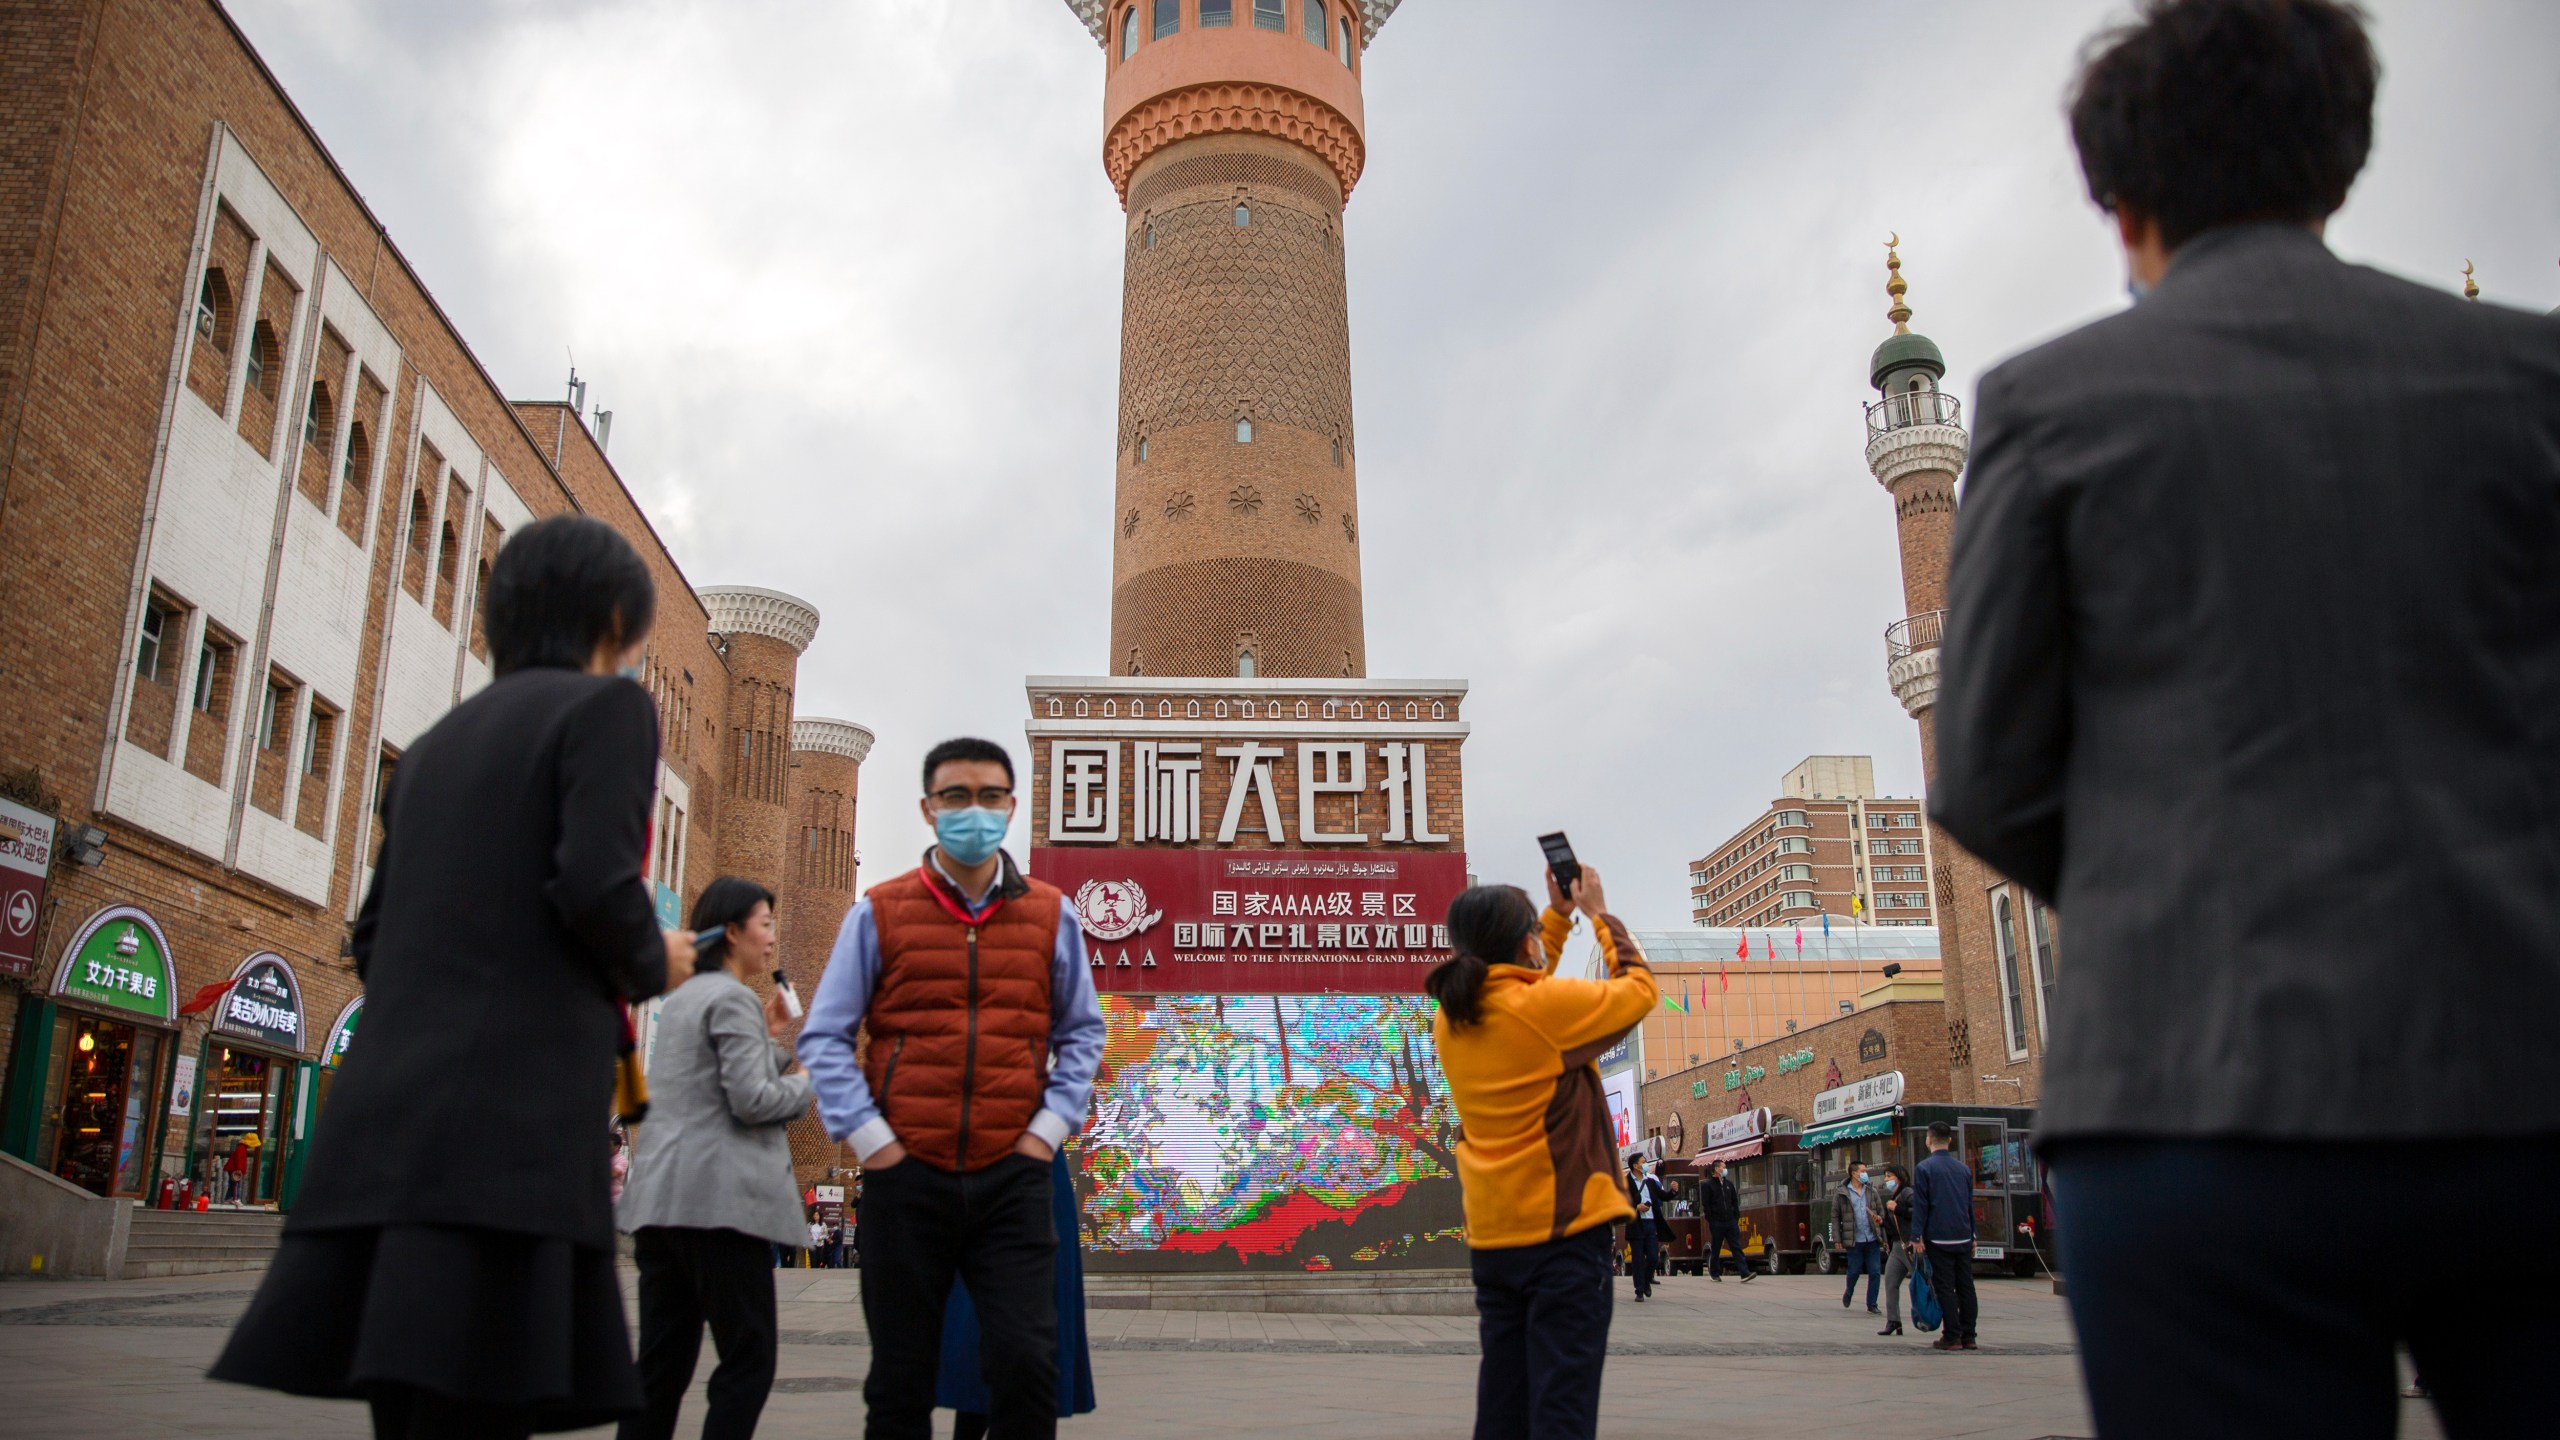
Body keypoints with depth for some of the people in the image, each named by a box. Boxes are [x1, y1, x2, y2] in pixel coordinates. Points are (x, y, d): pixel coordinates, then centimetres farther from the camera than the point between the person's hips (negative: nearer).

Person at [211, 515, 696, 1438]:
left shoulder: (436, 740, 22)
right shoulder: (606, 705, 0)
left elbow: (375, 936, 21)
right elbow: (595, 884, -14)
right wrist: (655, 966, 5)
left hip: (386, 1113, 8)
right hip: (514, 1116, -7)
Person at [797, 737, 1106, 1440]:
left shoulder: (1051, 915, 7)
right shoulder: (879, 912, 3)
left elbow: (1082, 1032, 12)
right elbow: (824, 1039, 3)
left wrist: (1048, 1128, 0)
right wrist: (870, 1140, -5)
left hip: (1013, 1173, 1)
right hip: (907, 1173, 0)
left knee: (1026, 1361, -7)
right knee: (900, 1376, 8)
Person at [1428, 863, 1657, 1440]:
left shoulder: (1452, 1019, 5)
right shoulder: (1550, 1006, -14)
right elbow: (1638, 988, 2)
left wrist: (1561, 914, 23)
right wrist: (1599, 913, 13)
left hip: (1490, 1239, 7)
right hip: (1563, 1230, -7)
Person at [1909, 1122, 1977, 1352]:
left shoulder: (1925, 1168, -8)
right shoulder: (1963, 1169, 10)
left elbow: (1920, 1205, -11)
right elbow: (1970, 1205, 16)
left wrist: (1917, 1237, -8)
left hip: (1939, 1238, -5)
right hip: (1963, 1238, 5)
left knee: (1945, 1288, -2)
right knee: (1965, 1286, 9)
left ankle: (1952, 1337, -3)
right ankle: (1968, 1336, 12)